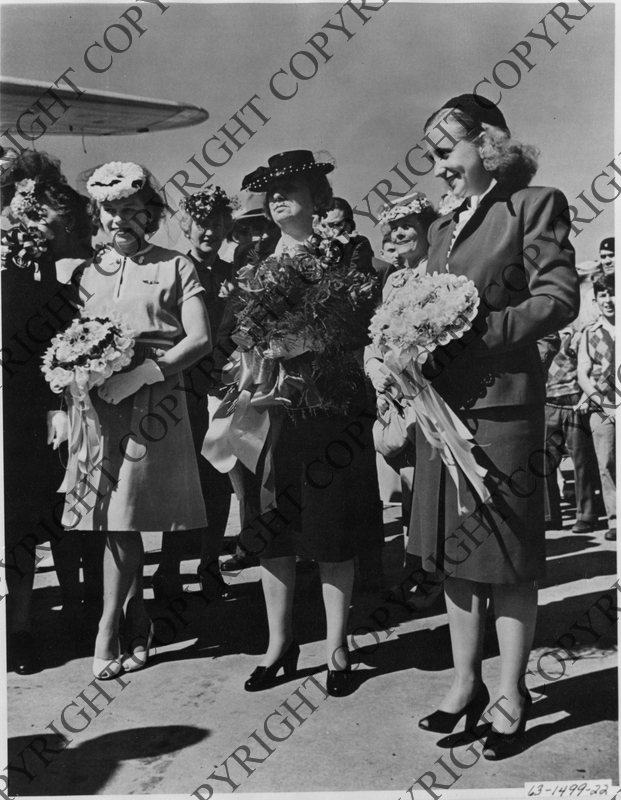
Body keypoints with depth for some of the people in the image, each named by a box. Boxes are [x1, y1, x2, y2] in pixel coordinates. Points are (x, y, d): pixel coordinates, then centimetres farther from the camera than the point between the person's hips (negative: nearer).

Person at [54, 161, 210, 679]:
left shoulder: (175, 267, 4)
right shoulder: (90, 273, 17)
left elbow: (199, 339, -5)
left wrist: (142, 374, -15)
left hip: (153, 400, -4)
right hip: (100, 402, 4)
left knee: (121, 520, -2)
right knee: (117, 522, 2)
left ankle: (108, 632, 11)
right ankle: (137, 625, 18)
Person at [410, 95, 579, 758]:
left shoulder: (534, 205, -1)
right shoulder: (442, 227, 19)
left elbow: (559, 299, -10)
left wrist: (474, 329, -18)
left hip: (502, 405, -7)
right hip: (442, 404, 7)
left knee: (508, 562, 3)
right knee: (454, 554, 12)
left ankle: (512, 696, 19)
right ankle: (465, 684, 27)